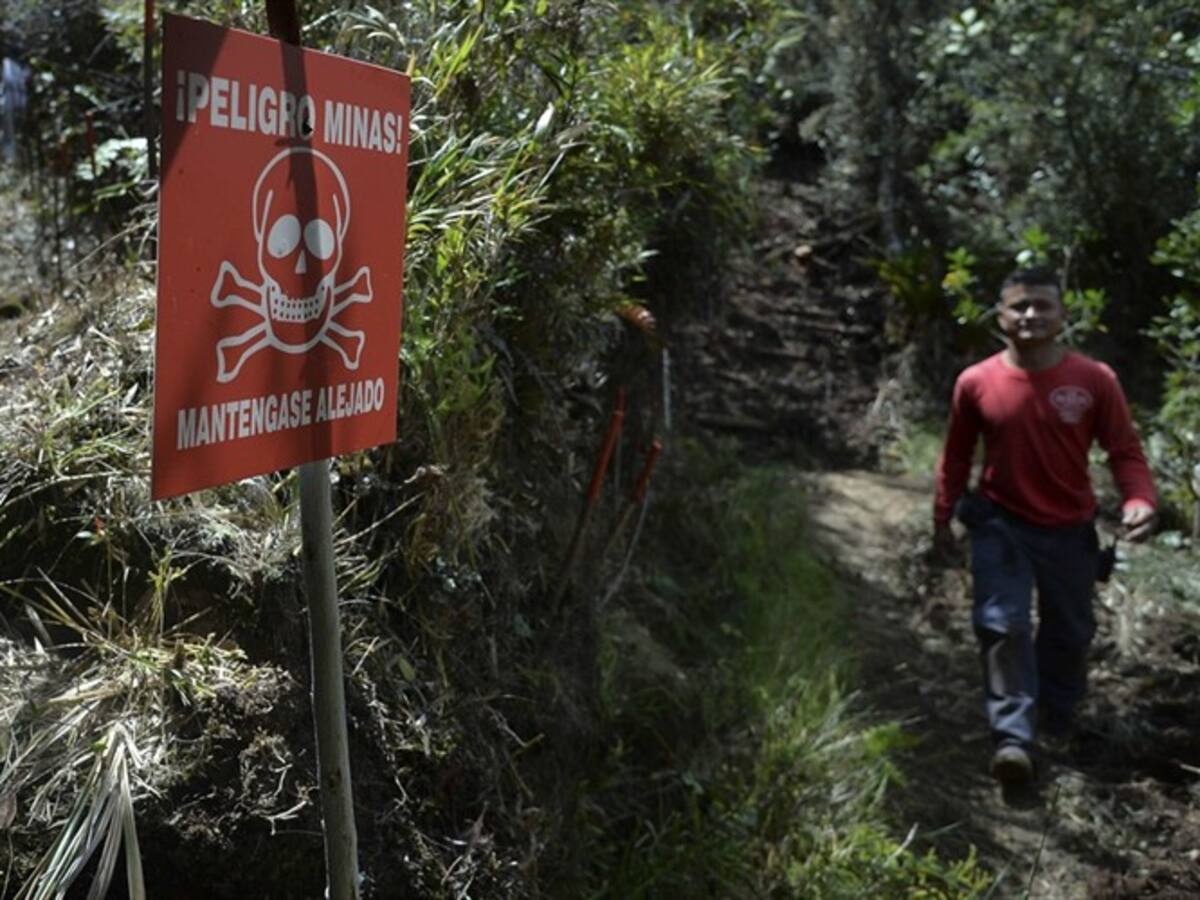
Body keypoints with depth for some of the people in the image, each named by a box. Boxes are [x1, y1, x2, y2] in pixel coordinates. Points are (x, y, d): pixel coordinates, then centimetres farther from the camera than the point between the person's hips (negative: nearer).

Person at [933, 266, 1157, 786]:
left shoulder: (1095, 380, -13)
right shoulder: (976, 383, -10)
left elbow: (1125, 451, -9)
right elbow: (956, 456, 3)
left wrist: (1139, 501, -28)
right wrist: (943, 519, 7)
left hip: (1069, 529, 1)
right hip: (1000, 524, -1)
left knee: (1070, 631, 13)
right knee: (1002, 624, -12)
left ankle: (1060, 724, 36)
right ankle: (1013, 738, -11)